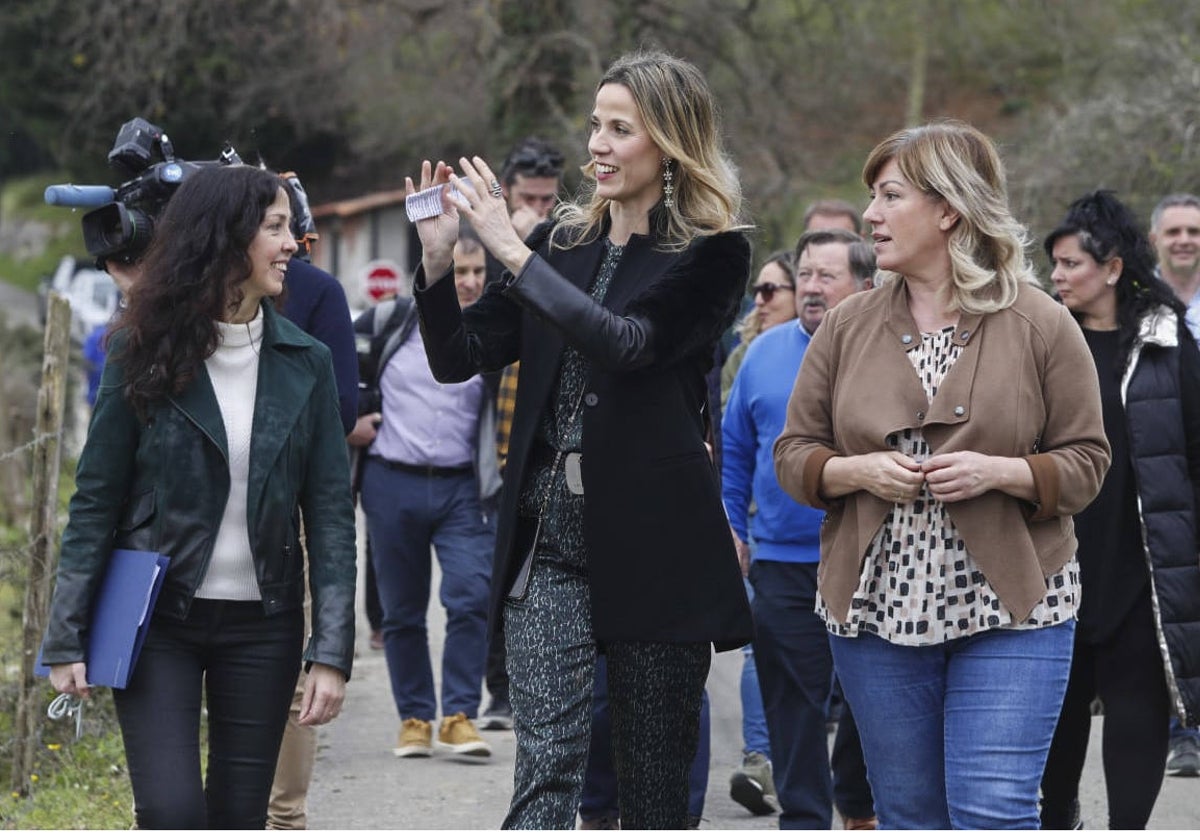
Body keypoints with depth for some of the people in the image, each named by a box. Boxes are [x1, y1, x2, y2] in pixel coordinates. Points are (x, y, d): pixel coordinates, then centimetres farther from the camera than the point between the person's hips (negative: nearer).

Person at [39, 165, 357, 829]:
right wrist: (66, 638, -6)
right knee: (171, 813, -14)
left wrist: (331, 651, -7)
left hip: (262, 625, 2)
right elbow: (95, 500, -2)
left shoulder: (304, 363, 1)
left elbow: (330, 512, 0)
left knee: (239, 819, 5)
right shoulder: (143, 354, -5)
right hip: (158, 621, -2)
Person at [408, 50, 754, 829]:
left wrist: (511, 252, -18)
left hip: (653, 544, -3)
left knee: (656, 782, 6)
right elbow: (459, 357, 12)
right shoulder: (563, 240, 12)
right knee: (546, 771, -8)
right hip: (552, 538, 3)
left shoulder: (711, 254, -2)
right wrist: (438, 257, -5)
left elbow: (627, 343, -19)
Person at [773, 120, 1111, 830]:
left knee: (993, 813, -10)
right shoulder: (848, 327, 7)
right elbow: (795, 456, 8)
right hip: (877, 606, 3)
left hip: (1011, 611, -3)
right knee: (909, 816, 10)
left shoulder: (1041, 325, -1)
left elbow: (1086, 462, 0)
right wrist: (859, 471, -12)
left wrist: (998, 472, -18)